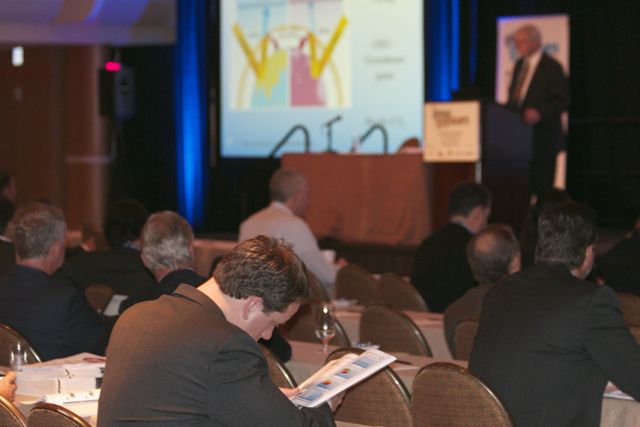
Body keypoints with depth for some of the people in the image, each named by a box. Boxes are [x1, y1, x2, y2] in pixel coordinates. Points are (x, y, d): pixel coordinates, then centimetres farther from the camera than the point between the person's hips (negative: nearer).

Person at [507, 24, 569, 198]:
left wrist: (540, 113, -23)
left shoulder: (551, 66, -6)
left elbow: (562, 101, -10)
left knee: (542, 186, -8)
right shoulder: (519, 65, 17)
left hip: (543, 136, -7)